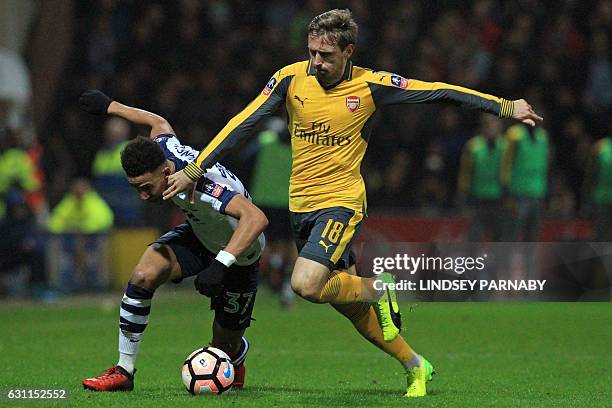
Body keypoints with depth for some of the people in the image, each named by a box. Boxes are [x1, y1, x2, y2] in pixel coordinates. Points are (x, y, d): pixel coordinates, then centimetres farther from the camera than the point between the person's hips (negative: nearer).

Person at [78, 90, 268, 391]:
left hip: (238, 253, -6)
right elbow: (158, 122, 4)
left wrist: (220, 265, -62)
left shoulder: (201, 186, -42)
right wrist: (109, 107, 18)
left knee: (225, 349, 3)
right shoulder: (164, 147, -21)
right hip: (198, 235, 6)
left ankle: (238, 355, 44)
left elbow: (256, 219, -54)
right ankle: (124, 371, -14)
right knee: (144, 274, -23)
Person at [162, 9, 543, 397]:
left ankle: (378, 291, 3)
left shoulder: (370, 85, -9)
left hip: (341, 202, -4)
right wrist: (195, 169, -4)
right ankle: (415, 366, 26)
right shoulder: (292, 77, -3)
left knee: (306, 284, -25)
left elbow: (438, 91, -5)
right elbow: (243, 123, -1)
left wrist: (505, 107, -4)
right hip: (300, 204, 4)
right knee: (350, 304, 8)